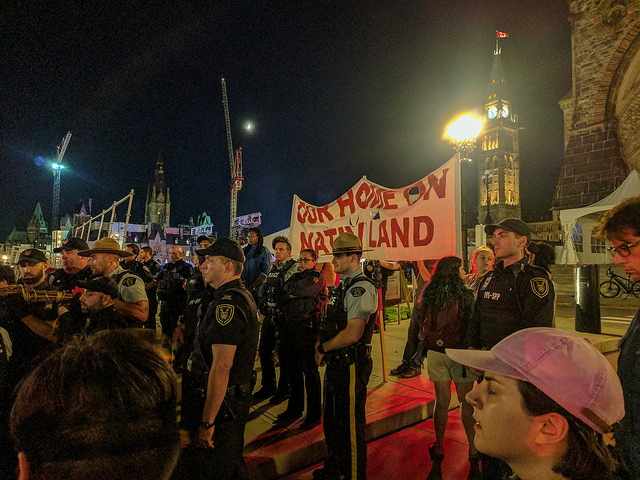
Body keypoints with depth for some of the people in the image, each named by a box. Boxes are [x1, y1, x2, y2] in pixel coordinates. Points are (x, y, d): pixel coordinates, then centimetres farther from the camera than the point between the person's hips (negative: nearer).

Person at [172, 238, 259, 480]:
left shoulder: (228, 303, -23)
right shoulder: (243, 295, 11)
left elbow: (222, 365, -28)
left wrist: (207, 422, -25)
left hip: (222, 402, -10)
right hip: (238, 396, 10)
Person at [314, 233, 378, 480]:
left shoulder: (361, 288, -20)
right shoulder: (343, 286, 12)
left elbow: (352, 334, -27)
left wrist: (323, 348, -14)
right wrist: (321, 341, 2)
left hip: (351, 365, -10)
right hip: (336, 363, 10)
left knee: (350, 425, 6)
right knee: (332, 420, 24)